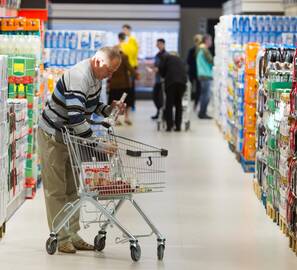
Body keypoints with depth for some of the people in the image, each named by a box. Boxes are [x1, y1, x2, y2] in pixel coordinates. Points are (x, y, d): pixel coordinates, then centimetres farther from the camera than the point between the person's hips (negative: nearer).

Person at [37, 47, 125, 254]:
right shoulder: (79, 78, -30)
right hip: (52, 136, -10)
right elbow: (76, 118, -37)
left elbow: (93, 105, 15)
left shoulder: (96, 76, 1)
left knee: (72, 188, 11)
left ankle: (72, 235, 17)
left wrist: (110, 109, -6)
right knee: (56, 190, -3)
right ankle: (61, 238, 3)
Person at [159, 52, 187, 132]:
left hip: (171, 81, -4)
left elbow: (161, 68, 3)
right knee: (178, 104, 13)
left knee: (169, 104, 2)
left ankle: (169, 125, -4)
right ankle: (178, 126, 10)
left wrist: (164, 76, 21)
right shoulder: (179, 59, 31)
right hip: (182, 81, 4)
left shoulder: (165, 57, 16)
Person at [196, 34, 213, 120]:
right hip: (206, 75, -10)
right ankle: (203, 113, -7)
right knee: (206, 95, -8)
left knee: (204, 94, 14)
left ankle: (202, 113, 17)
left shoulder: (200, 50, 17)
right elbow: (211, 61, -17)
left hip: (201, 75, 10)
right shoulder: (205, 50, -13)